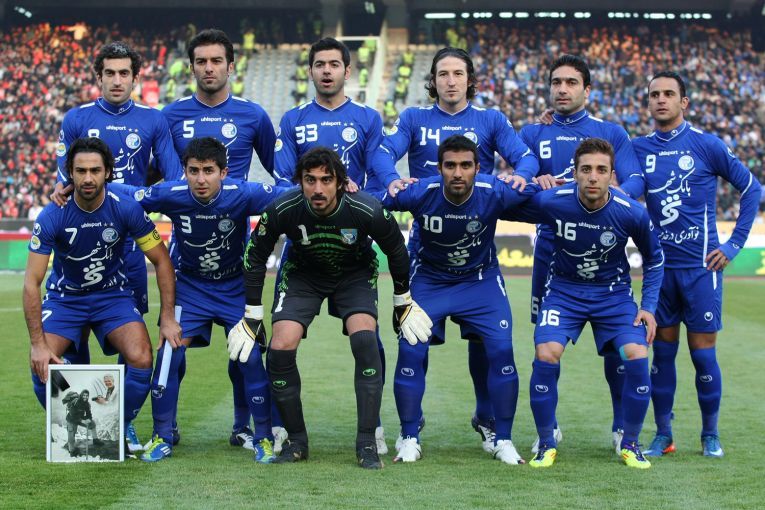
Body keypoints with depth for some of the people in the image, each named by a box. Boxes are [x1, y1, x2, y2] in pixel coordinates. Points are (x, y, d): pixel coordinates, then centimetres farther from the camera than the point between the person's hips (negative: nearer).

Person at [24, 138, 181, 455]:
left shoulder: (126, 209, -17)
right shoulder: (52, 217, -20)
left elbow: (161, 262, -6)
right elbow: (32, 282, -19)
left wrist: (167, 319, -12)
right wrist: (38, 344, -26)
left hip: (113, 295, 0)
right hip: (64, 297, 0)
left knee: (141, 360, -24)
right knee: (41, 367, -23)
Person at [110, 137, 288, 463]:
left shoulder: (243, 195, -24)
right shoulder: (171, 195, -20)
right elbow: (124, 195, -8)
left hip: (236, 287, -1)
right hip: (189, 286, 1)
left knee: (250, 357, -9)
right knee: (169, 353, -10)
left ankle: (264, 439, 8)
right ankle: (162, 438, 6)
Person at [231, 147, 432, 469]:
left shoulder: (367, 211, -29)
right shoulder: (282, 210, -27)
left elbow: (396, 250, -8)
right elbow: (255, 255, -8)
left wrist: (403, 302, 3)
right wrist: (252, 316, -5)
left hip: (356, 274, -1)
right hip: (303, 275, 1)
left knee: (364, 340, -26)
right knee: (281, 348, -18)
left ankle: (366, 442, -15)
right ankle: (296, 441, 1)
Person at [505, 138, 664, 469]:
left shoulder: (631, 213, -19)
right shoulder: (551, 202, -21)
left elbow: (654, 258, 0)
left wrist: (648, 306, -5)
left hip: (613, 293, 1)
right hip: (564, 289, 0)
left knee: (637, 356, -19)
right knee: (546, 354, -23)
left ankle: (630, 444, 4)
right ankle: (546, 444, -3)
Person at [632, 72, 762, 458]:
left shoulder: (706, 145, -4)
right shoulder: (639, 148, 5)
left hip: (700, 266, -3)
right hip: (659, 265, 3)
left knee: (703, 352, 0)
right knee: (662, 351, 7)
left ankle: (710, 435, 15)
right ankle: (663, 435, 16)